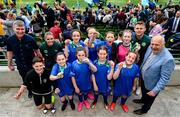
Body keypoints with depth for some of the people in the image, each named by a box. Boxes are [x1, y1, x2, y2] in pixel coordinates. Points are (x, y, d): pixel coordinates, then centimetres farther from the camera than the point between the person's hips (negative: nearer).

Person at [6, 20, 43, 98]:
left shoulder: (30, 39, -20)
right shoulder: (10, 40, -14)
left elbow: (37, 50, -7)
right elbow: (10, 52, 1)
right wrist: (9, 64, 7)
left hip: (32, 63, -2)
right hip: (20, 65, 3)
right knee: (25, 80, 22)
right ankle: (30, 91, 49)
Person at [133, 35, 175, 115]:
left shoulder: (168, 59, -35)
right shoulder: (150, 48, -14)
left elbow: (164, 78, -28)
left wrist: (155, 90, -23)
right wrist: (140, 71, 12)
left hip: (152, 85, -6)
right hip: (143, 79, 6)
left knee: (149, 99, 24)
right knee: (143, 92, 35)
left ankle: (144, 110, 52)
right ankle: (143, 100, 66)